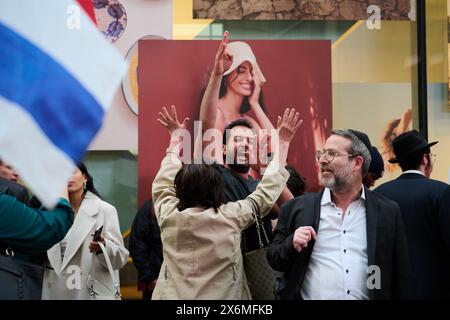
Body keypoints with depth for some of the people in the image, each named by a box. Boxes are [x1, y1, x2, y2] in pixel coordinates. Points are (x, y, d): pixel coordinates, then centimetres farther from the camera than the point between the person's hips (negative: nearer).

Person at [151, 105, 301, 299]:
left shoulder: (168, 215, -10)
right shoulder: (230, 217, -16)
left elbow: (164, 182, 10)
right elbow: (267, 190, -4)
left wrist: (175, 138, 19)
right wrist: (283, 143, 5)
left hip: (172, 295, 2)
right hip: (222, 296, -2)